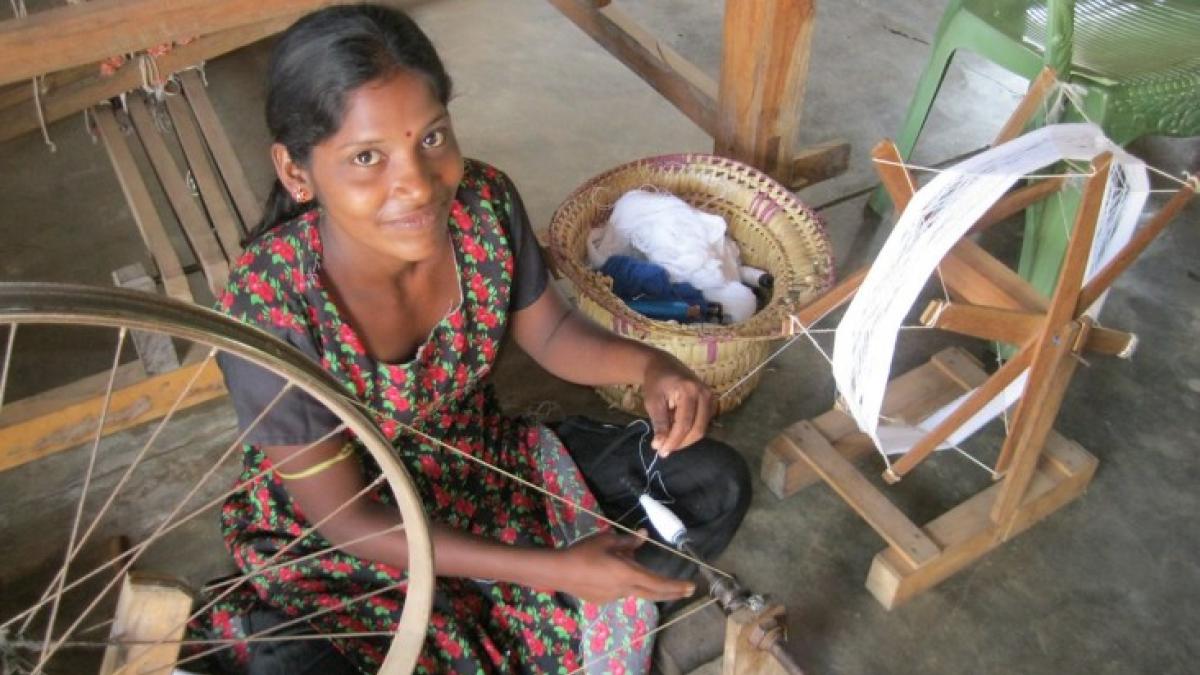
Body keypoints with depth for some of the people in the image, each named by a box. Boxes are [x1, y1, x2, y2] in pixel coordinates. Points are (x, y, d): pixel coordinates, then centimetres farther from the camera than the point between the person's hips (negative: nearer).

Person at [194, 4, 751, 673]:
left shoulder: (485, 203, -21)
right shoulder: (269, 311, -32)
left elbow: (552, 331, -2)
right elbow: (347, 520, -23)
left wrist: (649, 365, -24)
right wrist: (552, 570, -28)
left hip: (481, 464, 4)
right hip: (327, 539, -3)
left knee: (716, 483, -4)